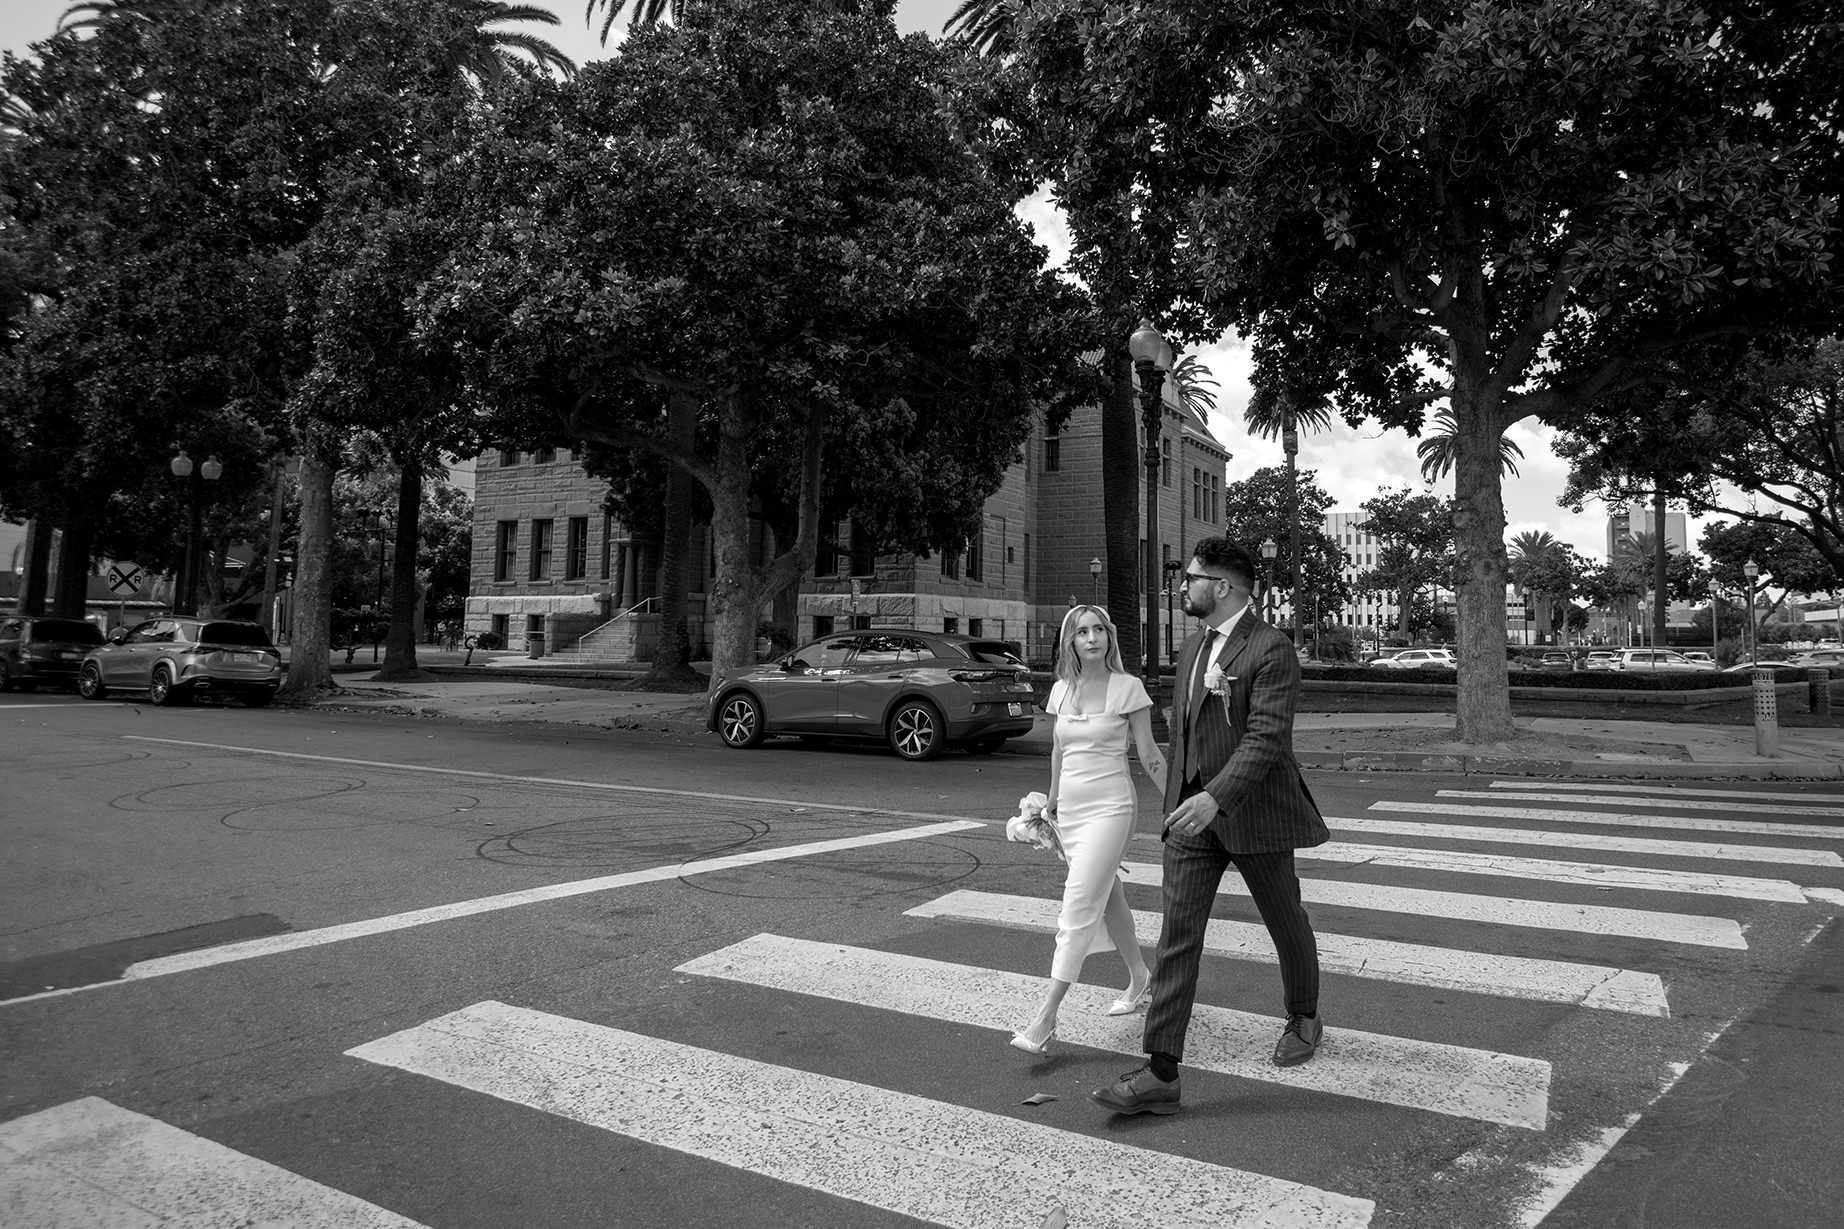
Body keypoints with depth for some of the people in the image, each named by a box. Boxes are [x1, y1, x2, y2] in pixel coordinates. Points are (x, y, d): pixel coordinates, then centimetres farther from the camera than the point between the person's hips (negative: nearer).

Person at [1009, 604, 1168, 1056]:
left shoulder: (1127, 687, -8)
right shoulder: (1061, 689, 7)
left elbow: (1148, 754, -3)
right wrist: (1051, 801, 26)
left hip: (1109, 806, -6)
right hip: (1071, 808, 6)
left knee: (1078, 911, -11)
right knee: (1107, 897, 19)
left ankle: (1045, 1020, -11)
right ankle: (1140, 976, 40)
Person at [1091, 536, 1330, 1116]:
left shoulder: (1271, 650, -14)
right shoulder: (1191, 649, 11)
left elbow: (1267, 735, -25)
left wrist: (1217, 797, -35)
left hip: (1252, 812, -6)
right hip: (1193, 812, 6)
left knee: (1286, 923, 17)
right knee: (1177, 935, -2)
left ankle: (1304, 1019, 44)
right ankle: (1160, 1074, -2)